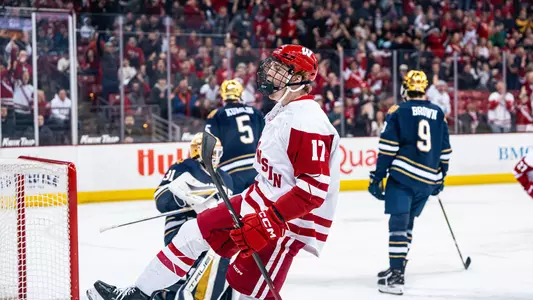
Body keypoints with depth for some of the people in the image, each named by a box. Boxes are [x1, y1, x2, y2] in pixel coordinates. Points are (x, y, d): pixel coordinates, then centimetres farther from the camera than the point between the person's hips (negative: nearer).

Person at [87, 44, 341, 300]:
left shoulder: (308, 122, -23)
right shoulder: (282, 111, 9)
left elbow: (314, 188, -29)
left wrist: (269, 222, -32)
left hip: (289, 220, -10)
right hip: (260, 203, 10)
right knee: (194, 232, 9)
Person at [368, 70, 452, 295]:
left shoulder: (398, 112, 0)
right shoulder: (438, 114, 13)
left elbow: (388, 147, -7)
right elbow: (445, 150, 16)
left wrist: (378, 176, -3)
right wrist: (440, 178, 27)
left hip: (403, 175, -5)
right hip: (429, 179, 5)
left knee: (398, 221, -8)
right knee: (407, 221, 18)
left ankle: (396, 276, -17)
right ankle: (398, 265, 24)